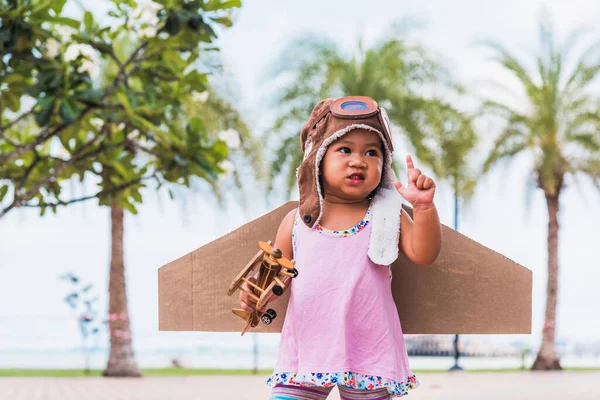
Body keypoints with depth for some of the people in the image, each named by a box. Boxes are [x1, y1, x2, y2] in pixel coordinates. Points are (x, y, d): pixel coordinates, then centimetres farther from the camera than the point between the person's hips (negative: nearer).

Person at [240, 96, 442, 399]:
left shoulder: (387, 216, 2)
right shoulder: (297, 221, 4)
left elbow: (423, 255, -11)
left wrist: (424, 206, -24)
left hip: (368, 352, -1)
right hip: (305, 349, 1)